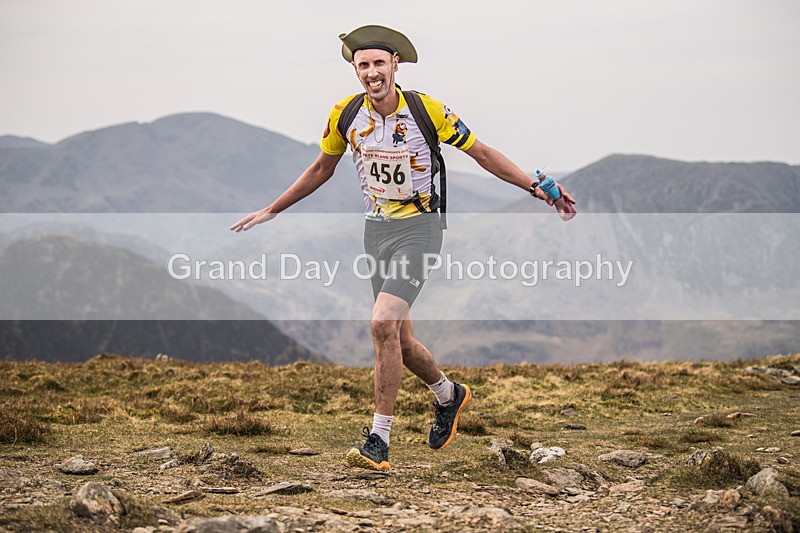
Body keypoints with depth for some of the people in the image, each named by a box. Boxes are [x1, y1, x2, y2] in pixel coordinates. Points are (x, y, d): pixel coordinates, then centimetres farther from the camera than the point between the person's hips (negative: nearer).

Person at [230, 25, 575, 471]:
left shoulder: (428, 111, -13)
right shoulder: (346, 114, -2)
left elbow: (481, 153, -2)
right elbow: (321, 169, 15)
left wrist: (535, 187, -7)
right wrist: (271, 211, 17)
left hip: (418, 227, -5)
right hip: (376, 229, 5)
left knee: (384, 323, -22)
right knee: (399, 338, 10)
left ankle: (379, 441, -18)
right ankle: (449, 396, 40)